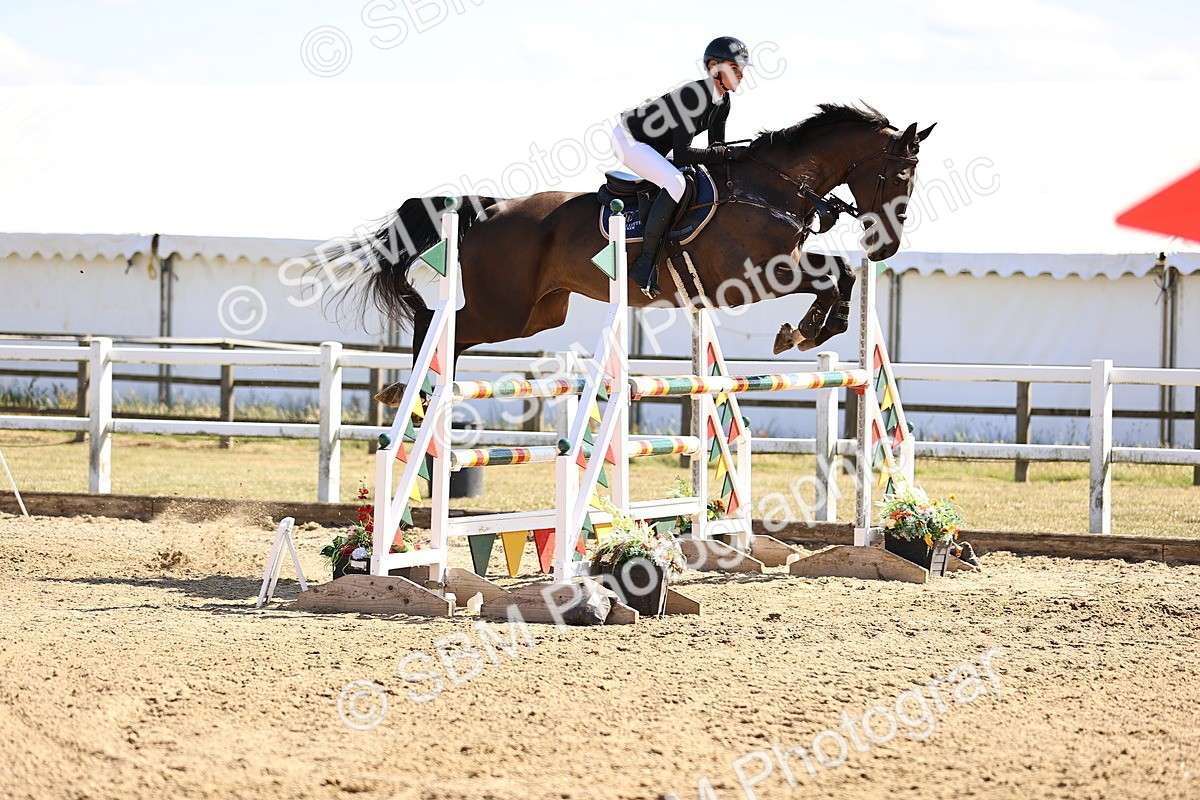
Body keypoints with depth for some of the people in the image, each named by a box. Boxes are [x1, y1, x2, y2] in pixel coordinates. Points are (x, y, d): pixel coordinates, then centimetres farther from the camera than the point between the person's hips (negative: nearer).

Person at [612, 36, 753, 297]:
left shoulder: (722, 103, -3)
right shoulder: (694, 95, -30)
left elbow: (715, 147, 4)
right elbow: (682, 155, -32)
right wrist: (728, 153, -31)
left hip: (653, 146, 10)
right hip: (628, 139, -10)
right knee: (676, 183, -31)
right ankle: (645, 262, -27)